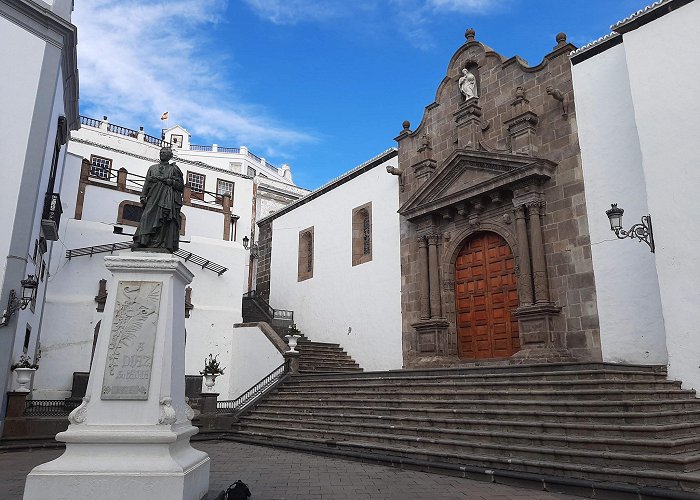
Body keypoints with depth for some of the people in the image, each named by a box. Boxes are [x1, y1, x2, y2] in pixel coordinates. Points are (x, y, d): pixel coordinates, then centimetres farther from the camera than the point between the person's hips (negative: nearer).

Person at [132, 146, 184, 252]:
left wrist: (166, 180, -7)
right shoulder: (152, 168, 23)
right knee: (147, 218, -12)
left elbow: (180, 185, 2)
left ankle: (166, 246, -13)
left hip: (168, 199, -3)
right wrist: (143, 196, 3)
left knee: (166, 221, -10)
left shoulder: (174, 169, 13)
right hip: (153, 198, 3)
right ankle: (140, 242, -17)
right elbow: (147, 183, 16)